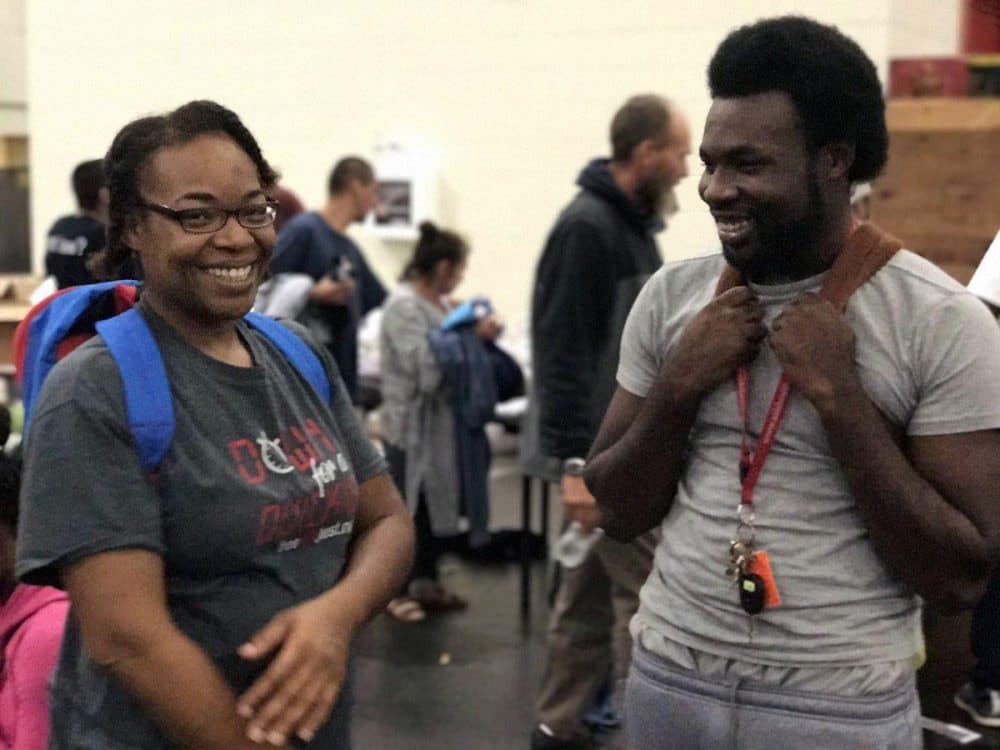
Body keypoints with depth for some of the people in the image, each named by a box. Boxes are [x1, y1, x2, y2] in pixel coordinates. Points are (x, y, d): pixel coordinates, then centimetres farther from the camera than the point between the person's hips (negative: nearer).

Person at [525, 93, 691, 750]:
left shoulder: (632, 225, 13)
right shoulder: (586, 228, -17)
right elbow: (562, 355, -21)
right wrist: (579, 464, -24)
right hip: (601, 453, -9)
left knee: (591, 594, 13)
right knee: (647, 595, -5)